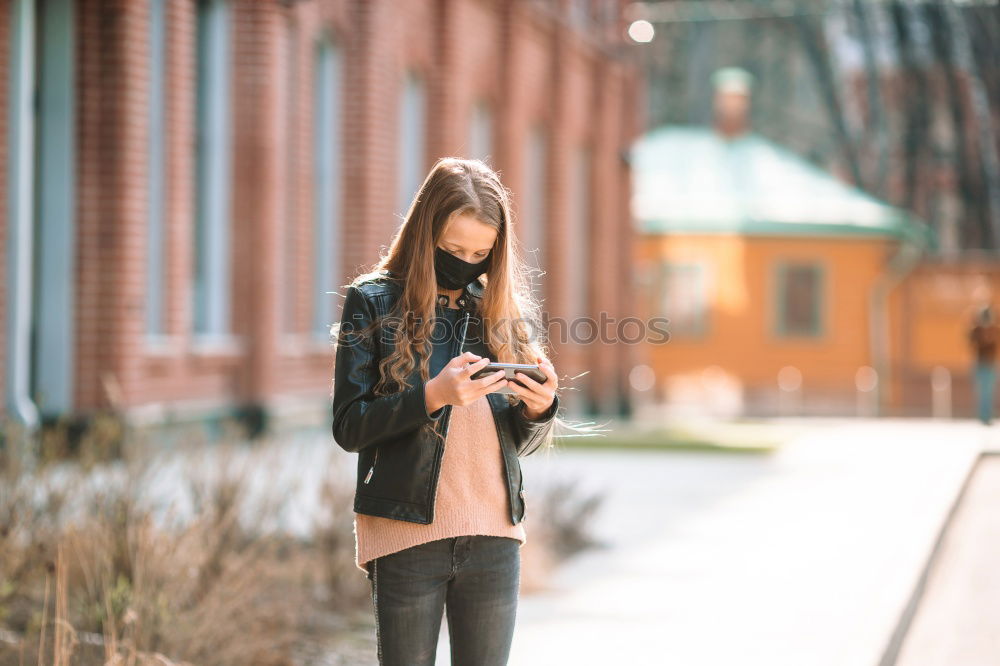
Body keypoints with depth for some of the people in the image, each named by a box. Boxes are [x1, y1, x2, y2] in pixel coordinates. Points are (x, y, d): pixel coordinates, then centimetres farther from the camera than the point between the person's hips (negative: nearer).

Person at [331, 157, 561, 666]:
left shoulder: (501, 309, 11)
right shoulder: (374, 302, 0)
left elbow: (522, 443, 14)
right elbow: (348, 427, -6)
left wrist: (538, 407, -9)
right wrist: (433, 396, -20)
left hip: (494, 537, 3)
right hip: (407, 533, -3)